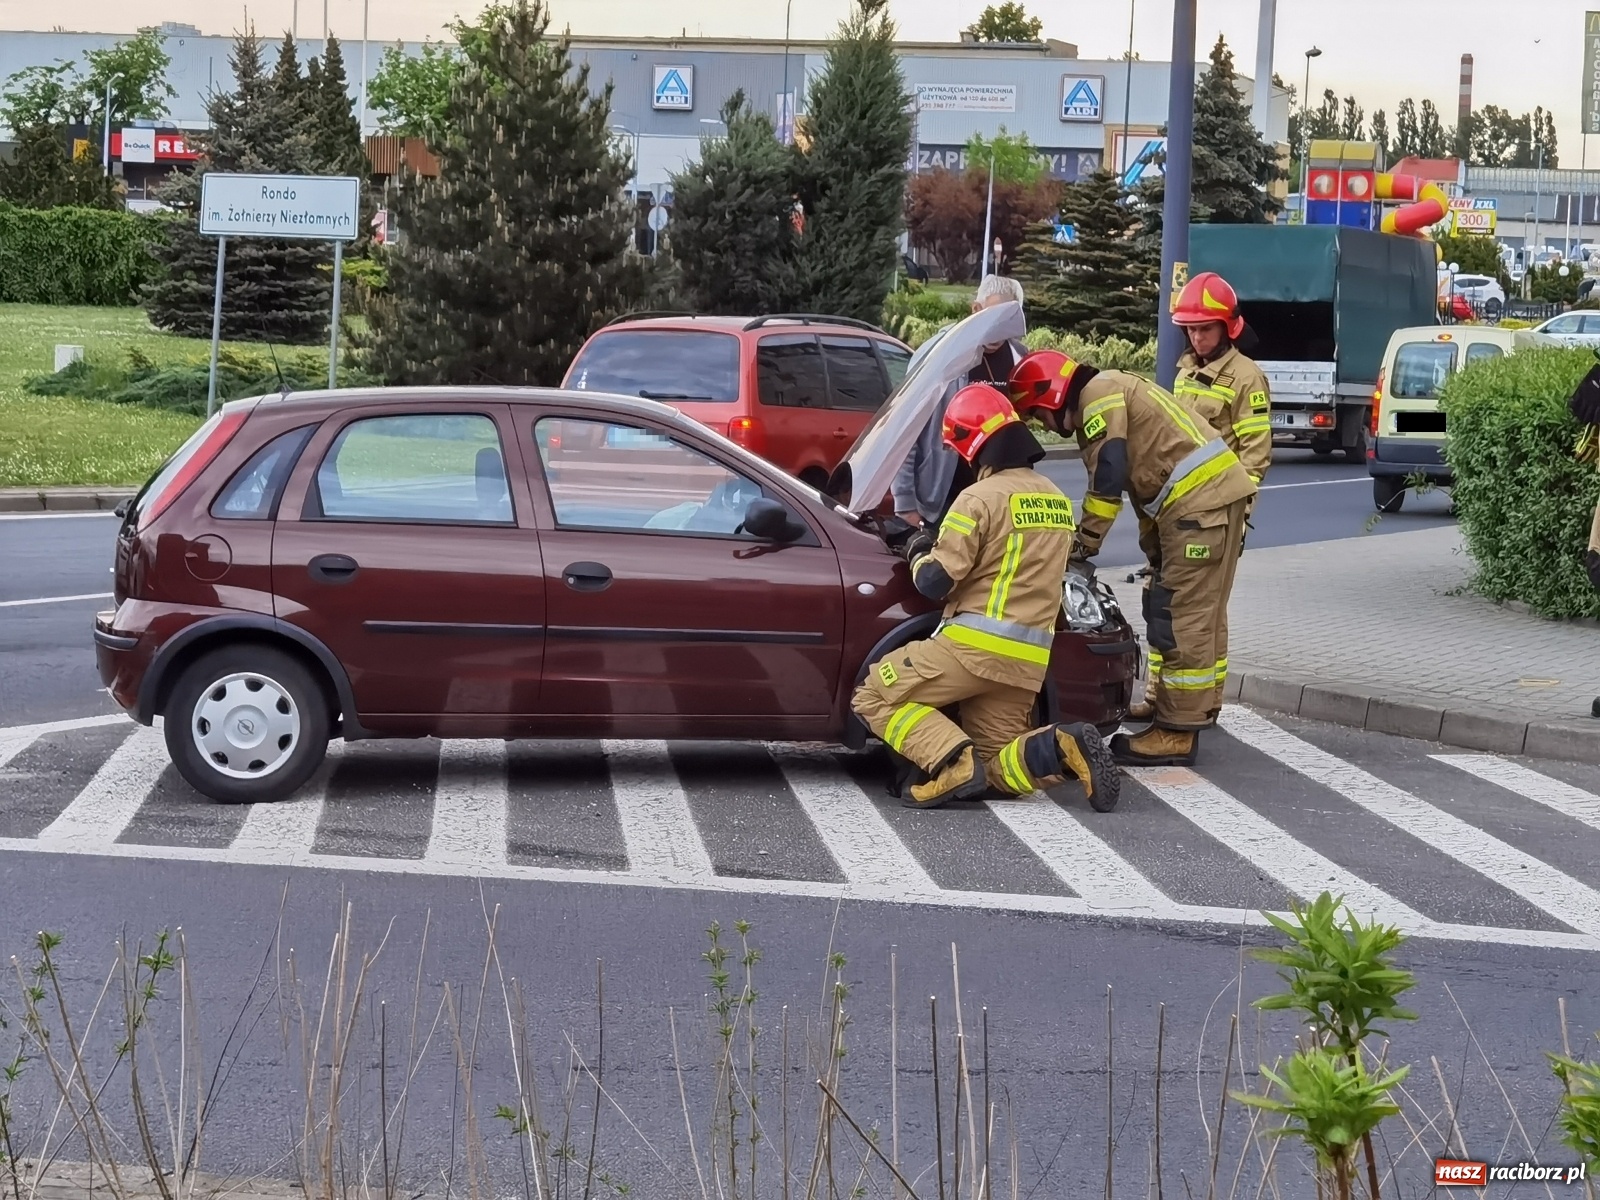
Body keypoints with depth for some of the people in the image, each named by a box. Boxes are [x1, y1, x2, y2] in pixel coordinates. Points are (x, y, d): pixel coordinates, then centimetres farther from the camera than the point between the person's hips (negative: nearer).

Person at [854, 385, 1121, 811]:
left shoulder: (981, 498, -10)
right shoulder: (1056, 500, 15)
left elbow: (935, 582, -12)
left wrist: (917, 552, 11)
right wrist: (941, 542, 27)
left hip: (976, 646, -7)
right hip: (1029, 661, 7)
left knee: (873, 698, 5)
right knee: (997, 770, 13)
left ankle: (953, 760, -16)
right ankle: (1060, 748, -16)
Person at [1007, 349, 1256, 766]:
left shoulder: (1100, 393, -7)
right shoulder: (1098, 410, 24)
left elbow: (1107, 477, -15)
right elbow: (1143, 474, 25)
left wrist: (1085, 543, -7)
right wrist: (1156, 544, 23)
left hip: (1199, 502, -11)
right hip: (1215, 495, 11)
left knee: (1181, 619, -10)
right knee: (1202, 613, 22)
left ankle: (1178, 733, -10)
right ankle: (1201, 705, 35)